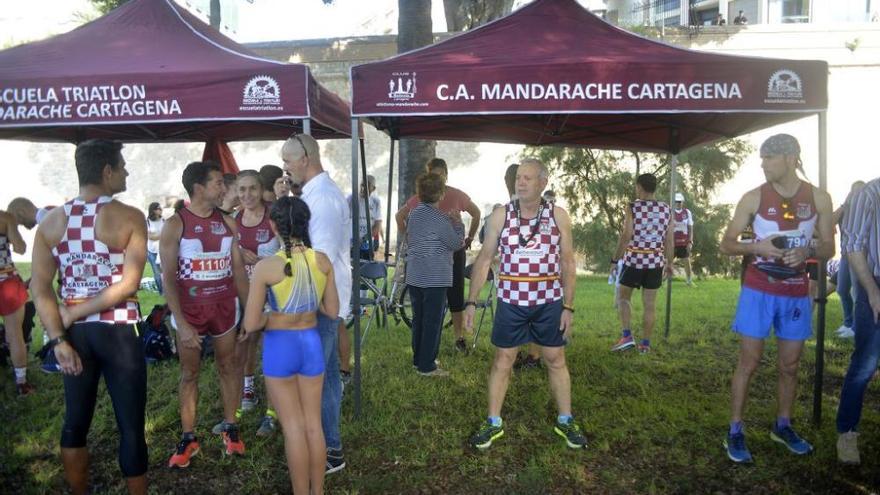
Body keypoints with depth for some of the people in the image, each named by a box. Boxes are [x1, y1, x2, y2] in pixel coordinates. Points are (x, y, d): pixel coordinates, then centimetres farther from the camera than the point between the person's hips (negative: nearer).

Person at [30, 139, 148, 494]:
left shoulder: (51, 222, 3)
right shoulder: (130, 217, -10)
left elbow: (39, 288, -2)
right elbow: (129, 285, -18)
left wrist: (58, 339, -3)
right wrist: (72, 314, -9)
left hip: (75, 333, 5)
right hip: (118, 332, -5)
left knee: (75, 422, 18)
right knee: (130, 427, 5)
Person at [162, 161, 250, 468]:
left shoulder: (228, 224, 1)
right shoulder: (175, 225, -10)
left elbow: (239, 270, 6)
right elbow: (168, 278, -12)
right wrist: (181, 323, -18)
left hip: (225, 306, 3)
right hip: (189, 309, -3)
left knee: (228, 366, 11)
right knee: (189, 372, 9)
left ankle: (230, 428, 25)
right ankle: (188, 437, 21)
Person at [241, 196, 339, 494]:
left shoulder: (266, 267, -18)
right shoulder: (323, 261, -6)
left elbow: (250, 325, -15)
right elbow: (332, 311, 2)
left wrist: (268, 317, 5)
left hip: (280, 347, -4)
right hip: (311, 344, 4)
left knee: (294, 428, 9)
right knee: (314, 425, 16)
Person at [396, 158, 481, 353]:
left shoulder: (457, 196, -4)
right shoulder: (419, 199, -3)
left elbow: (476, 213, 11)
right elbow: (400, 216, 11)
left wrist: (469, 238, 10)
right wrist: (407, 237, 6)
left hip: (454, 251, 0)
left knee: (456, 296, 3)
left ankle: (459, 338, 13)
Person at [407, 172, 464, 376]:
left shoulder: (414, 213, 8)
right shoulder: (438, 218, -18)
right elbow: (456, 243, -11)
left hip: (414, 276, 8)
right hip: (434, 279, -8)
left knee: (418, 319, 16)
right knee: (433, 321, 0)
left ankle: (418, 359, 26)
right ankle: (427, 366, 5)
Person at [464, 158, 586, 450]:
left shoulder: (558, 216, -2)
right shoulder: (501, 216, -3)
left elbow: (568, 264, 2)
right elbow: (484, 259, 0)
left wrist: (568, 307, -2)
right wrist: (471, 301, -4)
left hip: (549, 302, 1)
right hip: (511, 302, 0)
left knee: (556, 361, 11)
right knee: (502, 361, 7)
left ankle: (565, 421, 28)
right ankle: (494, 423, 21)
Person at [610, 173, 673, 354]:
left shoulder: (633, 208, -9)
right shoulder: (666, 210, 4)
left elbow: (626, 236, -15)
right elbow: (669, 241, 6)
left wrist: (615, 260, -7)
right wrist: (669, 263, 16)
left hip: (634, 260, -4)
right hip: (656, 261, 4)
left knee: (623, 297, 13)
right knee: (649, 303, 9)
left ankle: (627, 336, 0)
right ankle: (645, 344, 14)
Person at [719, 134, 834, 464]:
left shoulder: (819, 199, 0)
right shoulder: (754, 198, -5)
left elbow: (829, 248, 6)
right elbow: (726, 245, -2)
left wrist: (806, 252, -16)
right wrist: (757, 247, -21)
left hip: (797, 294, 3)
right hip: (759, 290, -2)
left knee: (790, 365, 12)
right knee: (748, 362, -1)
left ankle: (782, 426, 31)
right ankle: (735, 432, 9)